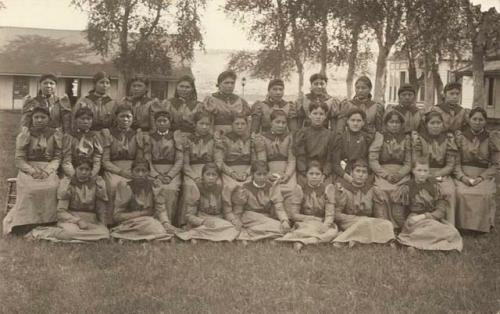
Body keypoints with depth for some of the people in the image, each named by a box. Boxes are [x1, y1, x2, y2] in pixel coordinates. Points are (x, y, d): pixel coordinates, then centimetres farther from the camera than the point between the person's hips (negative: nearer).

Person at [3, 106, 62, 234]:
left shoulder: (55, 134, 8)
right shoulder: (25, 134, 6)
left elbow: (57, 158, 4)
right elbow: (19, 159, 2)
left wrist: (47, 171, -14)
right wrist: (32, 171, -15)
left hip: (49, 169, 1)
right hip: (28, 169, -1)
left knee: (51, 187, -27)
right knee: (30, 189, -27)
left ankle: (47, 222, -14)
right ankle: (26, 223, -15)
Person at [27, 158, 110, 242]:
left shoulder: (98, 183, 2)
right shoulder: (66, 183, -2)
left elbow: (101, 210, 8)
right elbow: (61, 211, -6)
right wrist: (78, 221, -19)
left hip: (91, 221, 4)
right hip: (70, 218, -3)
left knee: (104, 233, -31)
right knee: (71, 231, -39)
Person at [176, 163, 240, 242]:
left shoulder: (221, 189, 1)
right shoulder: (196, 190, -7)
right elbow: (189, 215, -9)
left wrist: (229, 215, -18)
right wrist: (203, 221, -27)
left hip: (219, 222, 4)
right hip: (199, 224, -4)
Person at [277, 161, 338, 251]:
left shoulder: (328, 188, 5)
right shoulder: (300, 189, 4)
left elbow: (330, 214, -4)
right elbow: (293, 214, 0)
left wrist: (324, 226, -24)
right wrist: (312, 218, -10)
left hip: (323, 224, 1)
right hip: (304, 224, -1)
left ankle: (301, 241, -45)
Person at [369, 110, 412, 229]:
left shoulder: (406, 138, 15)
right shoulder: (380, 136, 8)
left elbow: (408, 163, 11)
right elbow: (372, 160, 1)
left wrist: (399, 174, -8)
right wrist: (386, 175, -9)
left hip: (401, 174, 1)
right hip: (382, 173, -1)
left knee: (399, 193, -24)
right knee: (381, 192, -26)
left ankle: (398, 228, -15)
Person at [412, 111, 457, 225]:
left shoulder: (448, 138, 7)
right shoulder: (418, 137, 1)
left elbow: (450, 165, 5)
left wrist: (436, 175, -11)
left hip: (442, 174, 2)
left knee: (450, 192, -29)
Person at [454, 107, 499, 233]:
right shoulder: (460, 137, 8)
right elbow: (456, 162, 5)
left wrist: (481, 178, -11)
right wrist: (462, 177, -13)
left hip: (484, 177, 0)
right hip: (463, 176, 0)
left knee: (485, 194, -32)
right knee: (461, 193, -32)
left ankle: (482, 225, -10)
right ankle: (461, 224, -12)